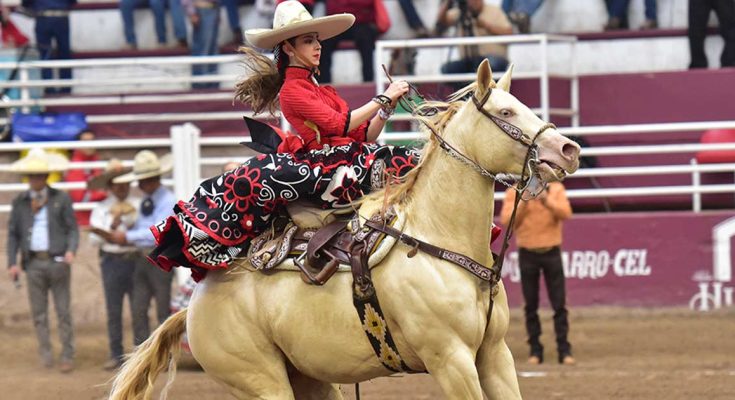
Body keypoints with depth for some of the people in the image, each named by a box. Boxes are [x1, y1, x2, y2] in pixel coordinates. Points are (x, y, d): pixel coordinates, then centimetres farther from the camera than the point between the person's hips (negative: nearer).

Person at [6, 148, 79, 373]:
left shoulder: (61, 199, 1)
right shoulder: (20, 203, 6)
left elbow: (72, 229, 0)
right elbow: (13, 234, 8)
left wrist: (71, 251, -17)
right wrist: (12, 263, 0)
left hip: (57, 261, -2)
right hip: (33, 262, 2)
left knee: (63, 310, 1)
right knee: (38, 312, 5)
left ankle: (67, 356, 5)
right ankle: (45, 353, 13)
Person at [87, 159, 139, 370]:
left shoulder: (138, 206, 4)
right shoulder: (101, 209, 5)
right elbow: (95, 239, -3)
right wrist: (112, 226, -15)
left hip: (136, 259, 0)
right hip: (112, 262, 0)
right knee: (114, 311, 4)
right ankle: (116, 355, 11)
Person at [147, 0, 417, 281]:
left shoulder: (325, 93, 25)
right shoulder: (292, 90, 0)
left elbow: (364, 136, 21)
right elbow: (339, 125, -12)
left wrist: (386, 110, 6)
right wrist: (383, 99, -7)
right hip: (321, 162, -8)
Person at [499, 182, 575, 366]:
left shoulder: (556, 189, 3)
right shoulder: (514, 192, 1)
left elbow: (565, 213, -10)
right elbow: (506, 220, -9)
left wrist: (547, 201, -24)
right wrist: (524, 202, -20)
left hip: (551, 252, 0)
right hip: (527, 253, 0)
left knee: (559, 304, -1)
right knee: (531, 305, 2)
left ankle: (564, 350, 1)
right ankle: (535, 349, 7)